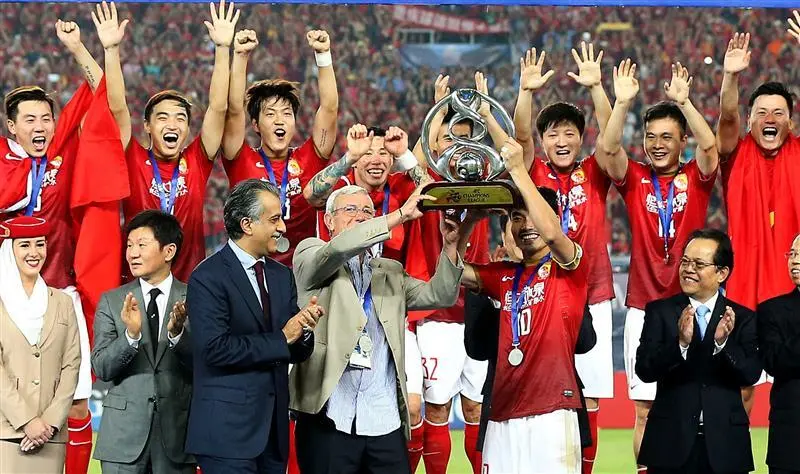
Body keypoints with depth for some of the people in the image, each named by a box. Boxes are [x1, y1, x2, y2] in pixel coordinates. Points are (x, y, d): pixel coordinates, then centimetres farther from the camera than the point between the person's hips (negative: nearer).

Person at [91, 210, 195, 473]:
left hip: (176, 432, -1)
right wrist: (131, 334, -18)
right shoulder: (112, 301, 5)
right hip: (124, 434, 1)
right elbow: (101, 368, -2)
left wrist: (178, 333, -21)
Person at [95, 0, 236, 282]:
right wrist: (111, 50, -13)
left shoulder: (196, 162, 5)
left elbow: (218, 108, 0)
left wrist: (222, 48, -7)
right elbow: (118, 108, -5)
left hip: (191, 279, 1)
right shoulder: (134, 161, 3)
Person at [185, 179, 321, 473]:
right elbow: (215, 348, -19)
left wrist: (304, 331, -9)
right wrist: (281, 339, -13)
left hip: (273, 428, 7)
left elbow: (296, 354, 14)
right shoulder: (208, 277, -8)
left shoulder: (282, 276, 14)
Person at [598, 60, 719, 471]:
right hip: (644, 308, 0)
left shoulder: (696, 177, 4)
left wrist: (684, 101, -24)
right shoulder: (634, 179, 5)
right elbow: (608, 148, -12)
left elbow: (710, 145, -15)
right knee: (645, 409, 2)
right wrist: (622, 102, -24)